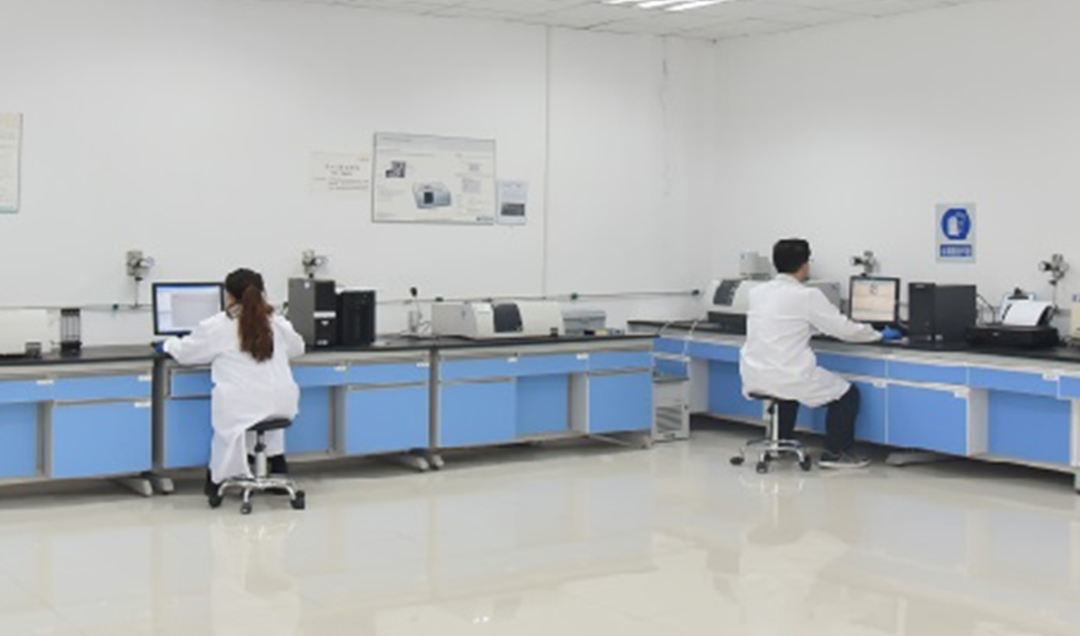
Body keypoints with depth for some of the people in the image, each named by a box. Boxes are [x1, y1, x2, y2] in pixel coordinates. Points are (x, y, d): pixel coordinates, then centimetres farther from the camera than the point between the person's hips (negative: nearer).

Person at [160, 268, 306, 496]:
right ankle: (276, 461, 33)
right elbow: (297, 348, 27)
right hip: (280, 407, 3)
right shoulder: (278, 323, 8)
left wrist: (168, 344, 34)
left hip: (239, 410, -3)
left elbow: (184, 352, 12)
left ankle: (218, 479, 32)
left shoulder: (216, 326, -1)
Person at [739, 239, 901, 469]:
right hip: (786, 377, -7)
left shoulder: (757, 292, 8)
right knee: (848, 394, 13)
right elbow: (845, 329, -3)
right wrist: (880, 335, 14)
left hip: (753, 379, 7)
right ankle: (834, 453, 14)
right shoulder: (807, 296, -10)